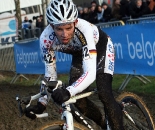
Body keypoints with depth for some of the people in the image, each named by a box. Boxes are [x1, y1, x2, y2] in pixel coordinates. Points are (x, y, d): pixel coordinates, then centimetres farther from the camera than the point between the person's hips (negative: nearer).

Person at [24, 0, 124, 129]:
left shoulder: (84, 29, -44)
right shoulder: (46, 39, -31)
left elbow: (90, 73, -50)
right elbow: (50, 75, -19)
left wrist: (68, 92, -66)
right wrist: (41, 104, -29)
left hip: (100, 46, -4)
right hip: (79, 51, 4)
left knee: (104, 94, -21)